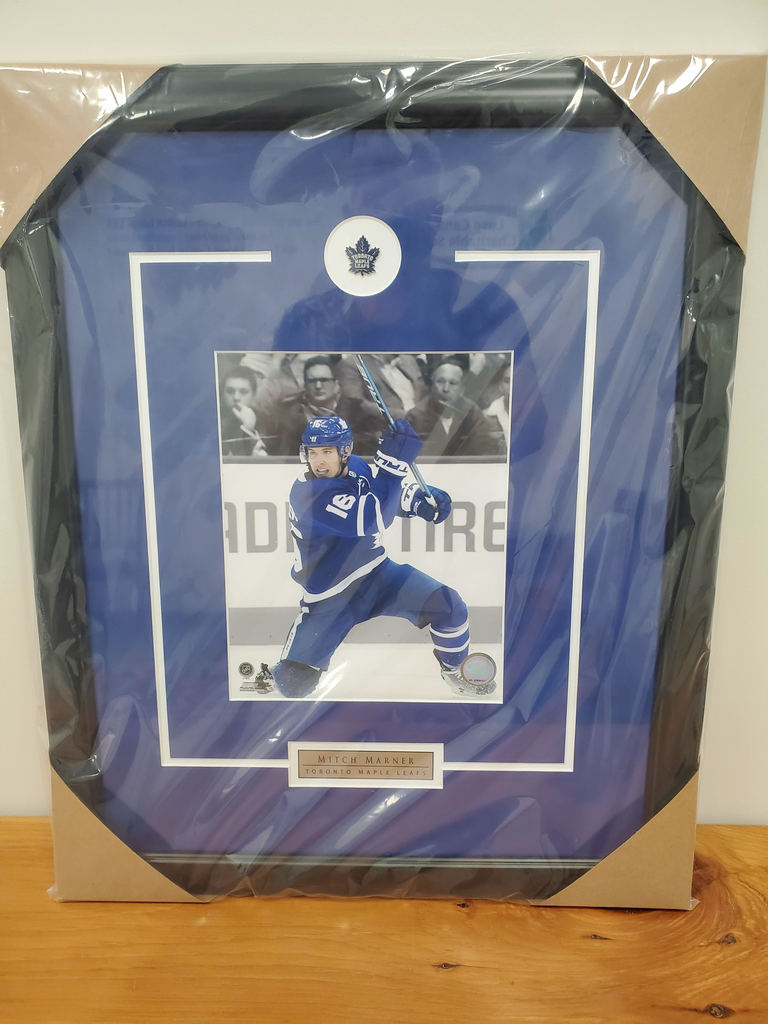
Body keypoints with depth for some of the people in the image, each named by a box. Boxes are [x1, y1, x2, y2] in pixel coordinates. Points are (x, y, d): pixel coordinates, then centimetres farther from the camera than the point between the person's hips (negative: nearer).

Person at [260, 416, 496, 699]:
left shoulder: (356, 466, -7)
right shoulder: (307, 494, -28)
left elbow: (382, 488, 14)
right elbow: (372, 519, -38)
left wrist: (420, 498, -7)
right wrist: (395, 458, -41)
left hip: (377, 572, 5)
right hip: (329, 599, -5)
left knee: (449, 607, -9)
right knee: (294, 685, -7)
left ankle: (454, 669, 21)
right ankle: (271, 676, 30)